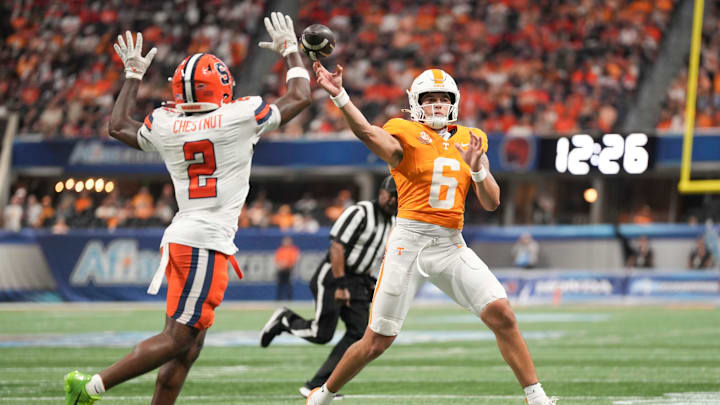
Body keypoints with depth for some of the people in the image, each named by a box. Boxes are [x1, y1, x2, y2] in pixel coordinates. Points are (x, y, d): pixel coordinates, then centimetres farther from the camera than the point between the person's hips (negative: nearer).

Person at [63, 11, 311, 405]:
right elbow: (299, 96, 10)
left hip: (179, 239, 7)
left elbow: (118, 125, 26)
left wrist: (133, 75, 35)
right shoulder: (241, 117, -7)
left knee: (189, 347, 11)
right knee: (177, 339, -7)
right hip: (207, 243, -7)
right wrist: (290, 50, 25)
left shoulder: (165, 125, 5)